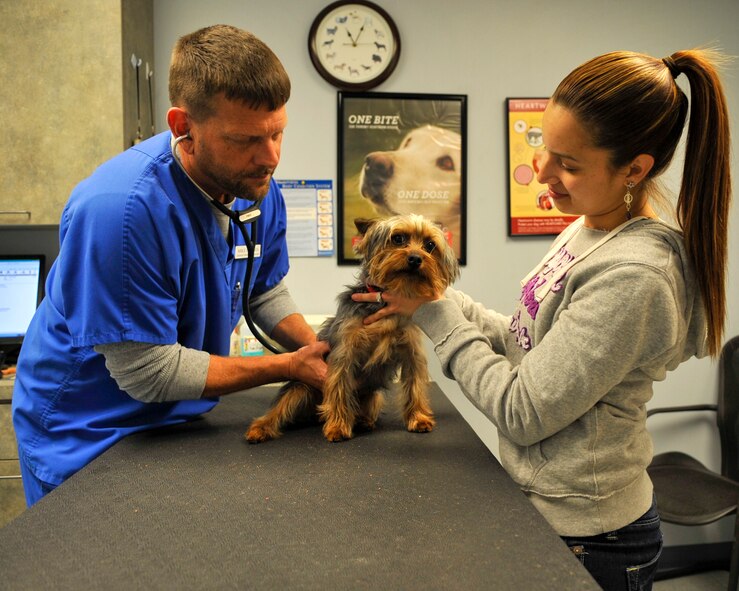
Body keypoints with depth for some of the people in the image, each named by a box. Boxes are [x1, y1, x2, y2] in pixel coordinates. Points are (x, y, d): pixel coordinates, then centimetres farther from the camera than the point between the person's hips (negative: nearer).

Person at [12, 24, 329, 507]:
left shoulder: (259, 189, -11)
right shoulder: (122, 208, -33)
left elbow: (266, 293, 3)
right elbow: (147, 372, -28)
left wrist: (321, 351, -15)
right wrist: (291, 367, -23)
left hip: (178, 416, 7)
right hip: (84, 437, -6)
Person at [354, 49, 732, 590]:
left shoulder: (634, 276, -28)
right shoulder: (591, 229, 0)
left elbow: (522, 413, -24)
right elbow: (531, 343, 6)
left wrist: (437, 312, -18)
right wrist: (438, 299, -4)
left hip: (583, 538, -8)